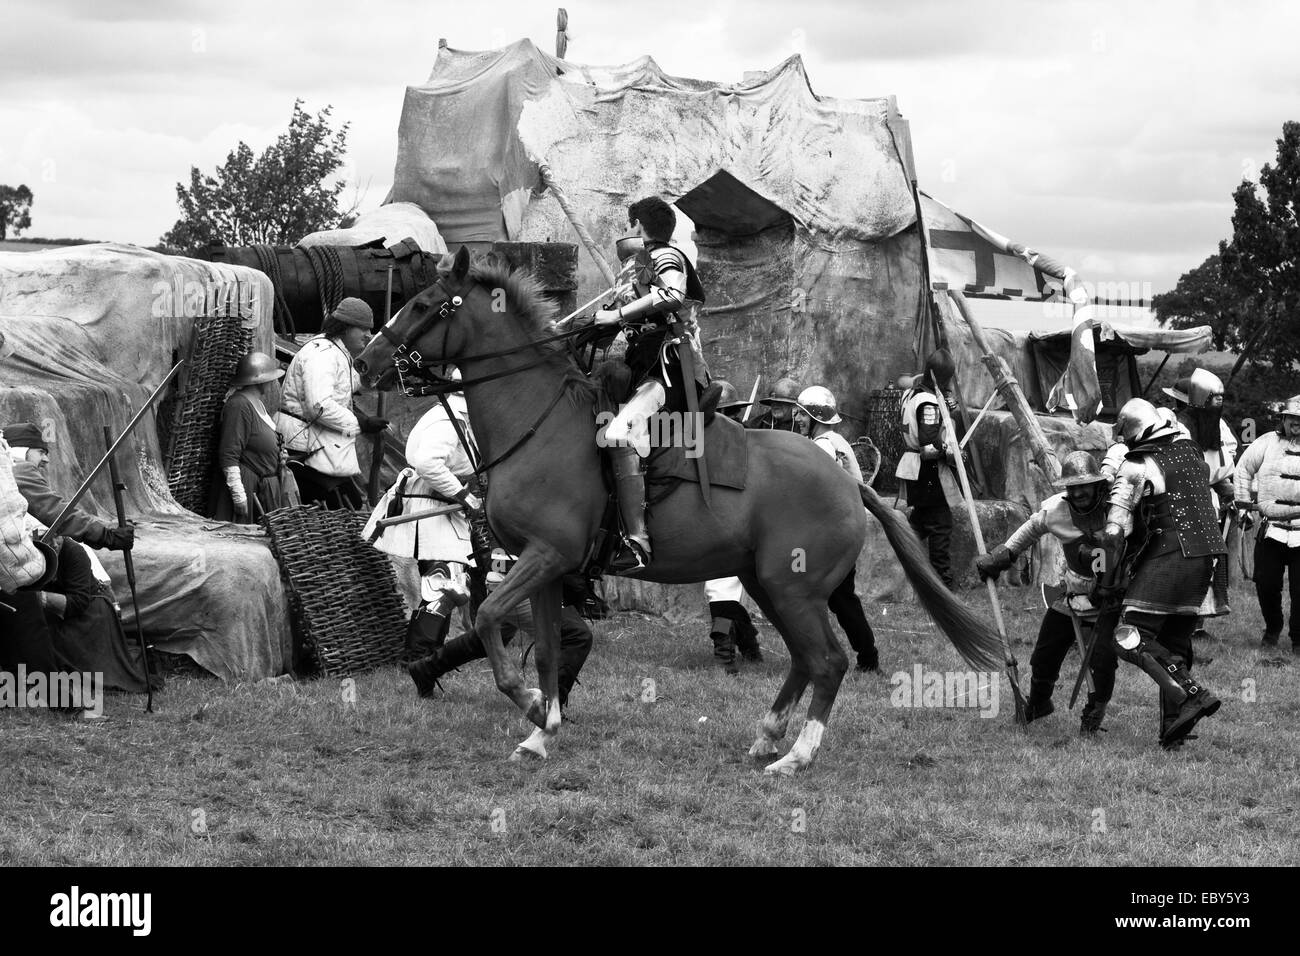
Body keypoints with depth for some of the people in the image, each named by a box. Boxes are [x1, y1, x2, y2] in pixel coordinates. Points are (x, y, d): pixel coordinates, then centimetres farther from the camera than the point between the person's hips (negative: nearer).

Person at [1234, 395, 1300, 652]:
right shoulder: (1268, 442, 8)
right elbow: (1243, 469, 15)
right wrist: (1244, 503, 11)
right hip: (1270, 529, 2)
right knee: (1266, 583, 3)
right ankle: (1272, 630, 26)